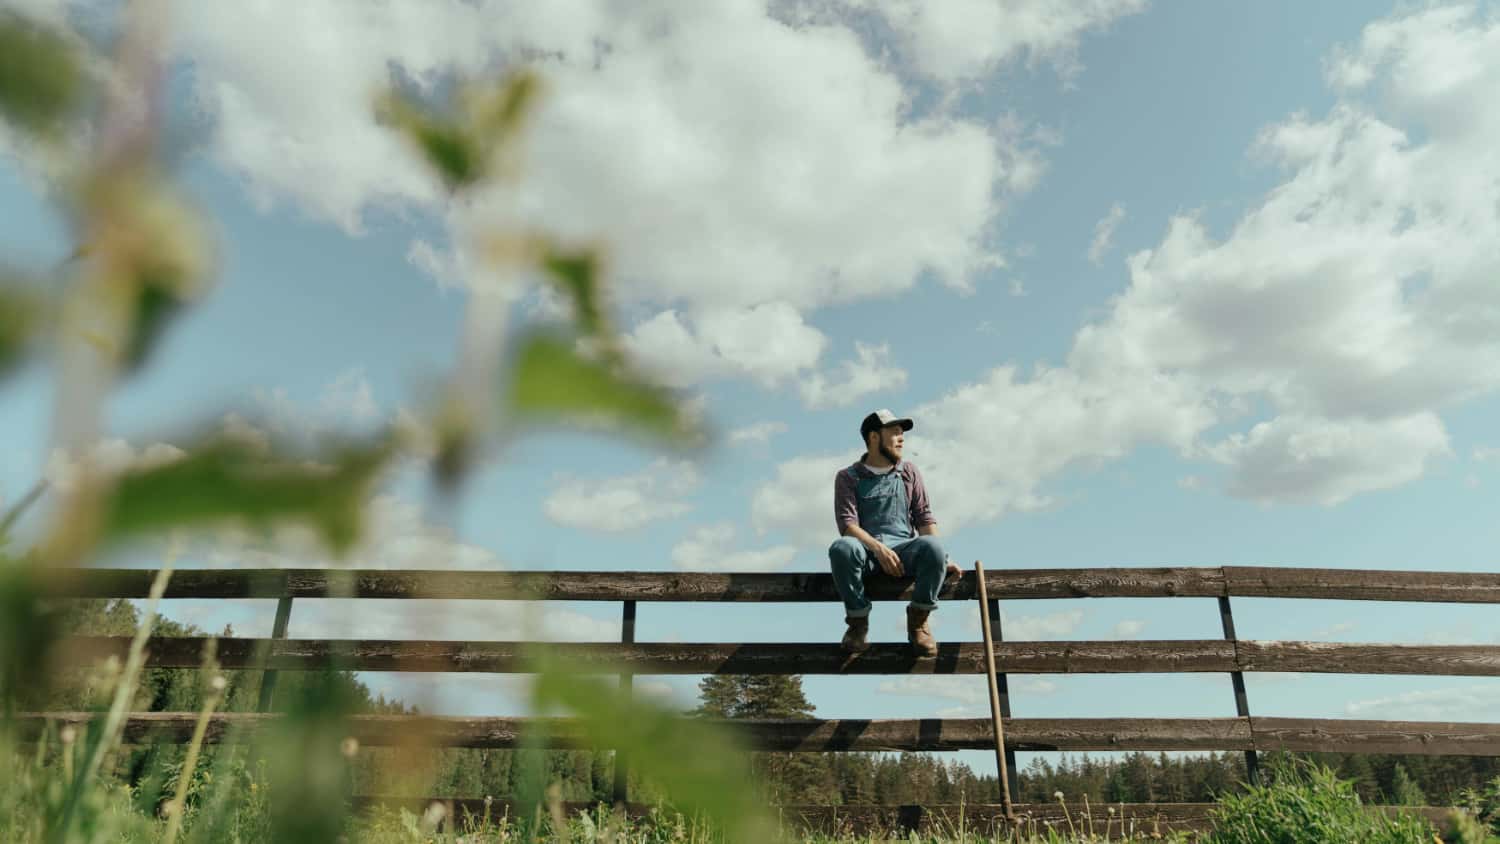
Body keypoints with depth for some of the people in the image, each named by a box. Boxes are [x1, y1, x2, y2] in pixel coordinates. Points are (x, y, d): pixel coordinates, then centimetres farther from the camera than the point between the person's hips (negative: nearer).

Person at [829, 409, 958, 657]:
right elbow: (847, 523, -5)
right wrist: (878, 548, -22)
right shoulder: (848, 477, 9)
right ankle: (858, 621, -16)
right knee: (841, 548, -37)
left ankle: (918, 620, -11)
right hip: (866, 550, -1)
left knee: (932, 547, -33)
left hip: (904, 548, 2)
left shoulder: (909, 473, 19)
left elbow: (924, 518, 10)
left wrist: (940, 558, -7)